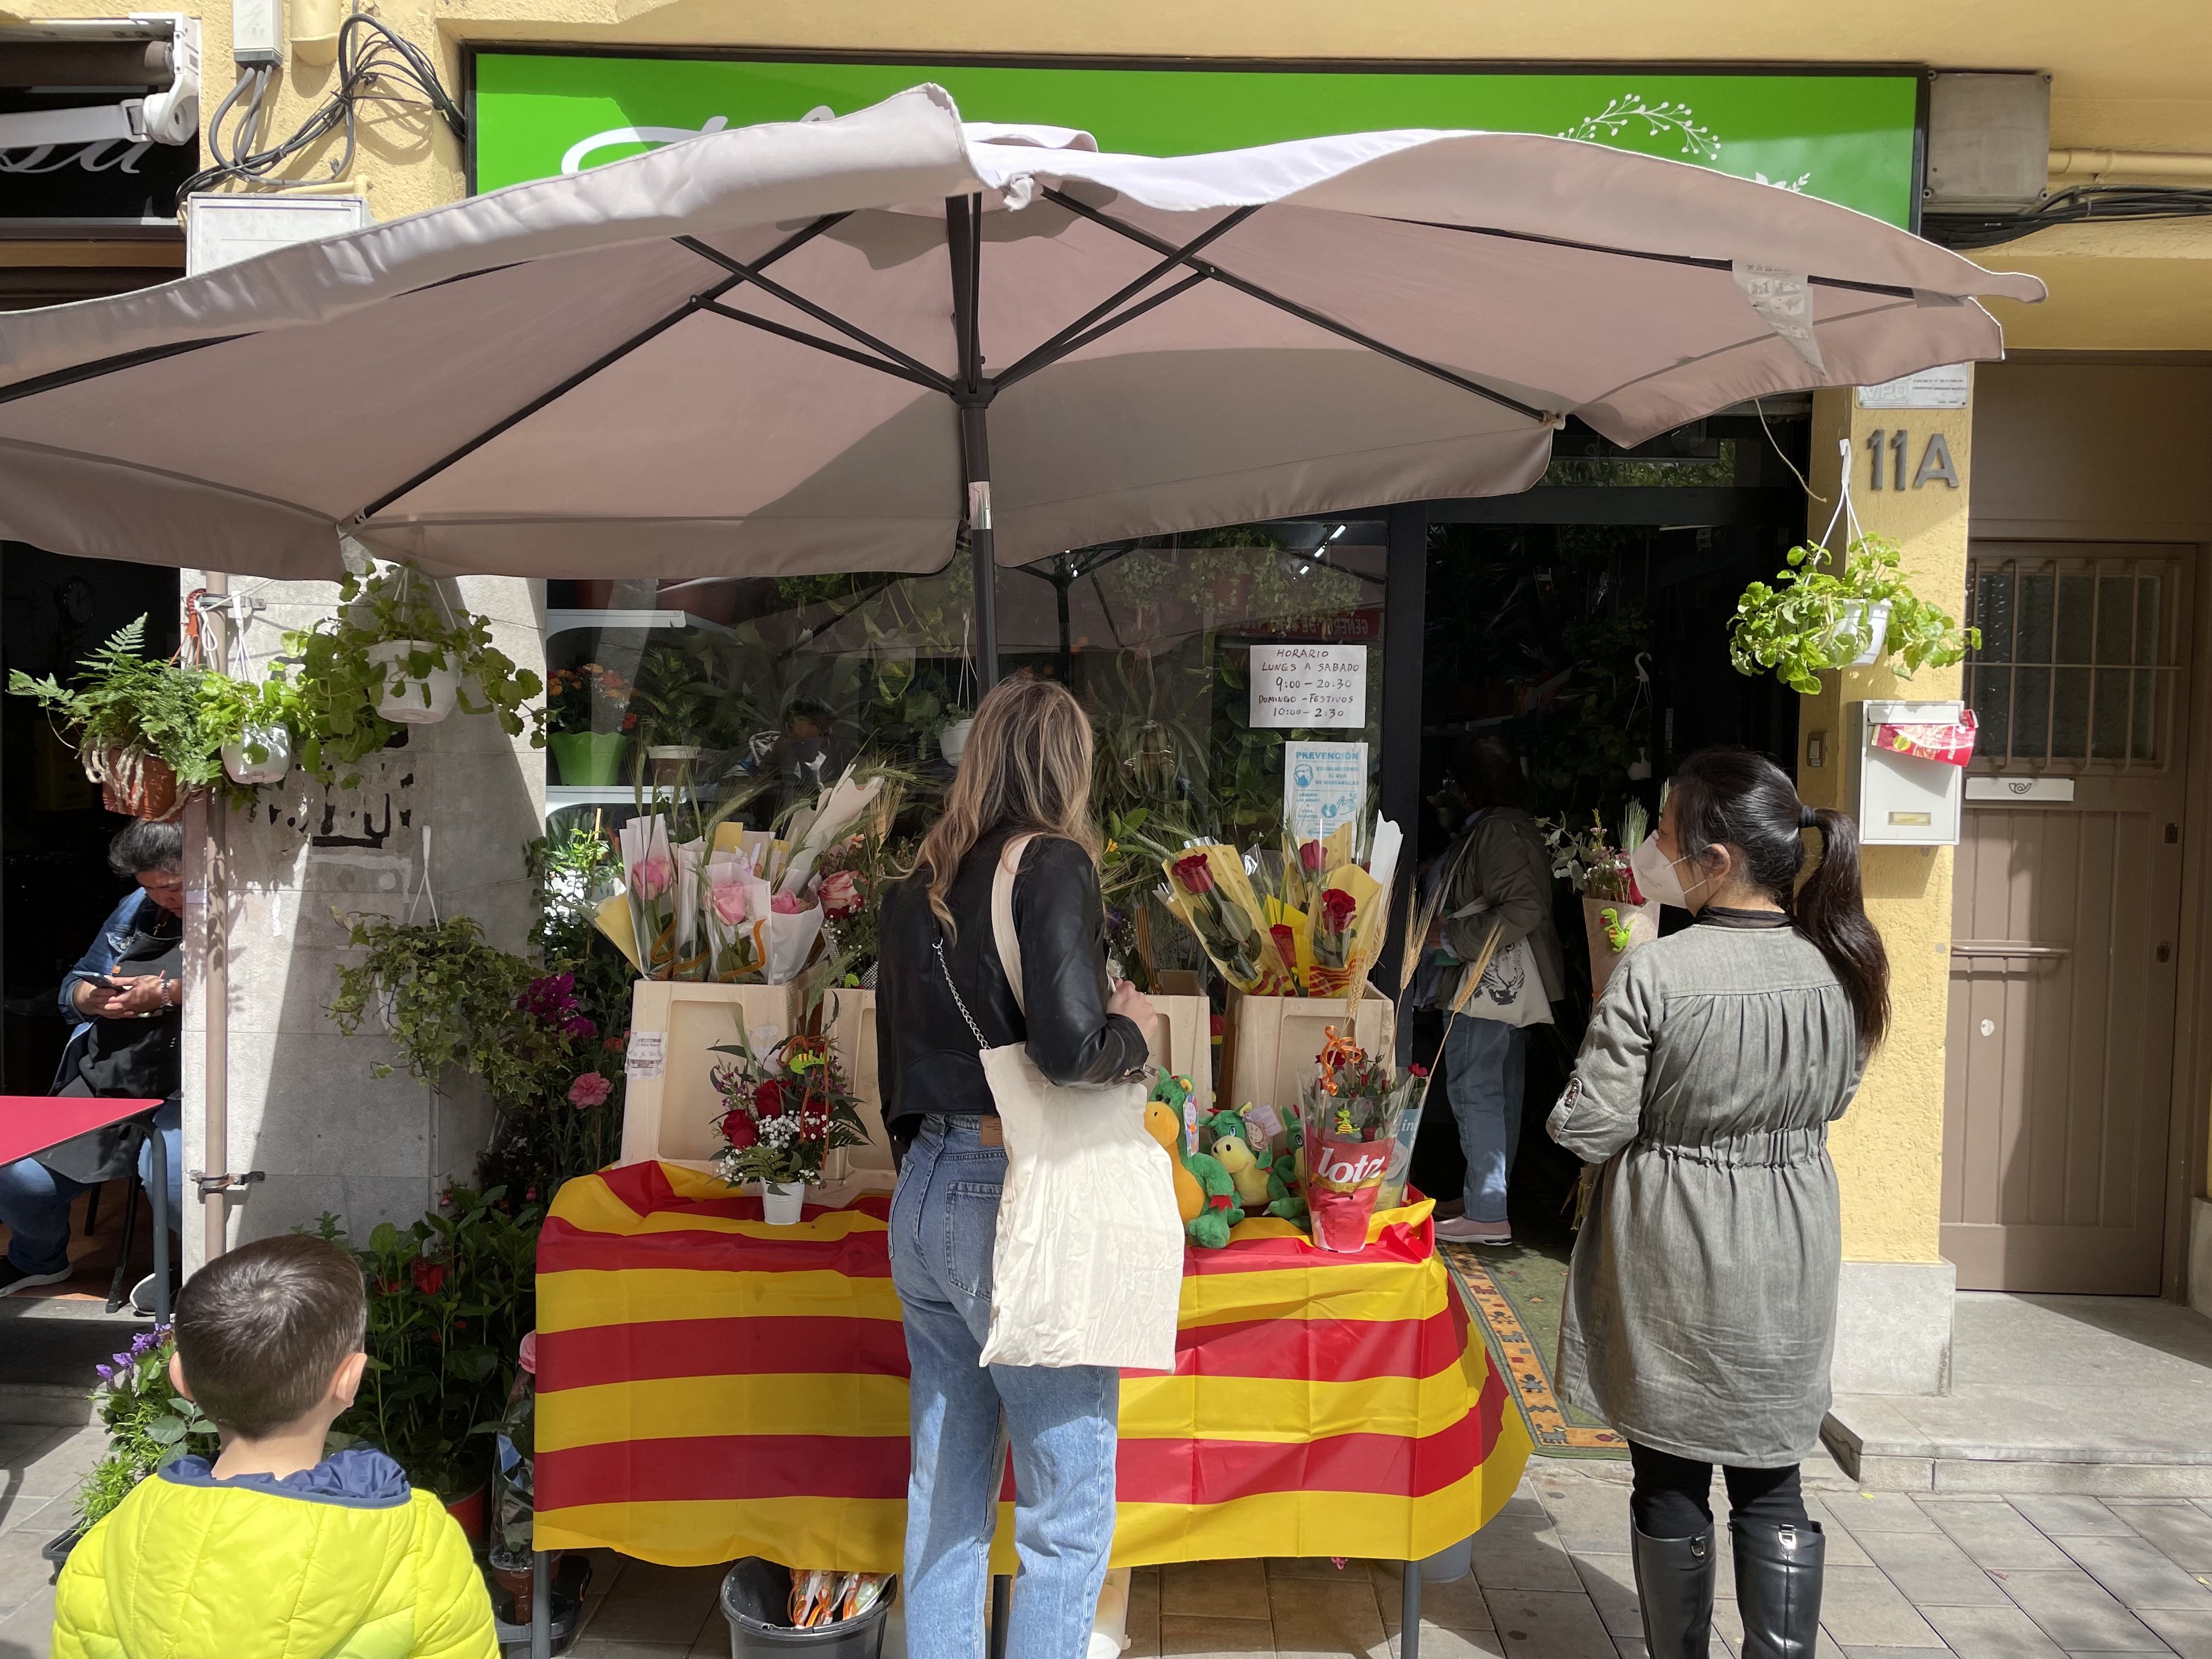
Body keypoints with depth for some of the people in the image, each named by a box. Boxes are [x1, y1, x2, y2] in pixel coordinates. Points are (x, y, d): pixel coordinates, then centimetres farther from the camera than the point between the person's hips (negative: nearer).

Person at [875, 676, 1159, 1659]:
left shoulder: (916, 886, 11)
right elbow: (1069, 1047, -22)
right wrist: (1136, 1032, -3)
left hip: (923, 1199, 8)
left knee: (944, 1495, 18)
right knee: (1069, 1509, 5)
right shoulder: (1054, 863, -10)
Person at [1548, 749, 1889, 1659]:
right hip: (1787, 1267, 4)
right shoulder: (1838, 968, -7)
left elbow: (1589, 1128, -17)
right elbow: (1834, 1099, 9)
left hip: (1670, 1264, -3)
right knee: (1771, 1487, 15)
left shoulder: (1652, 975, -23)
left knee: (1670, 1481, 14)